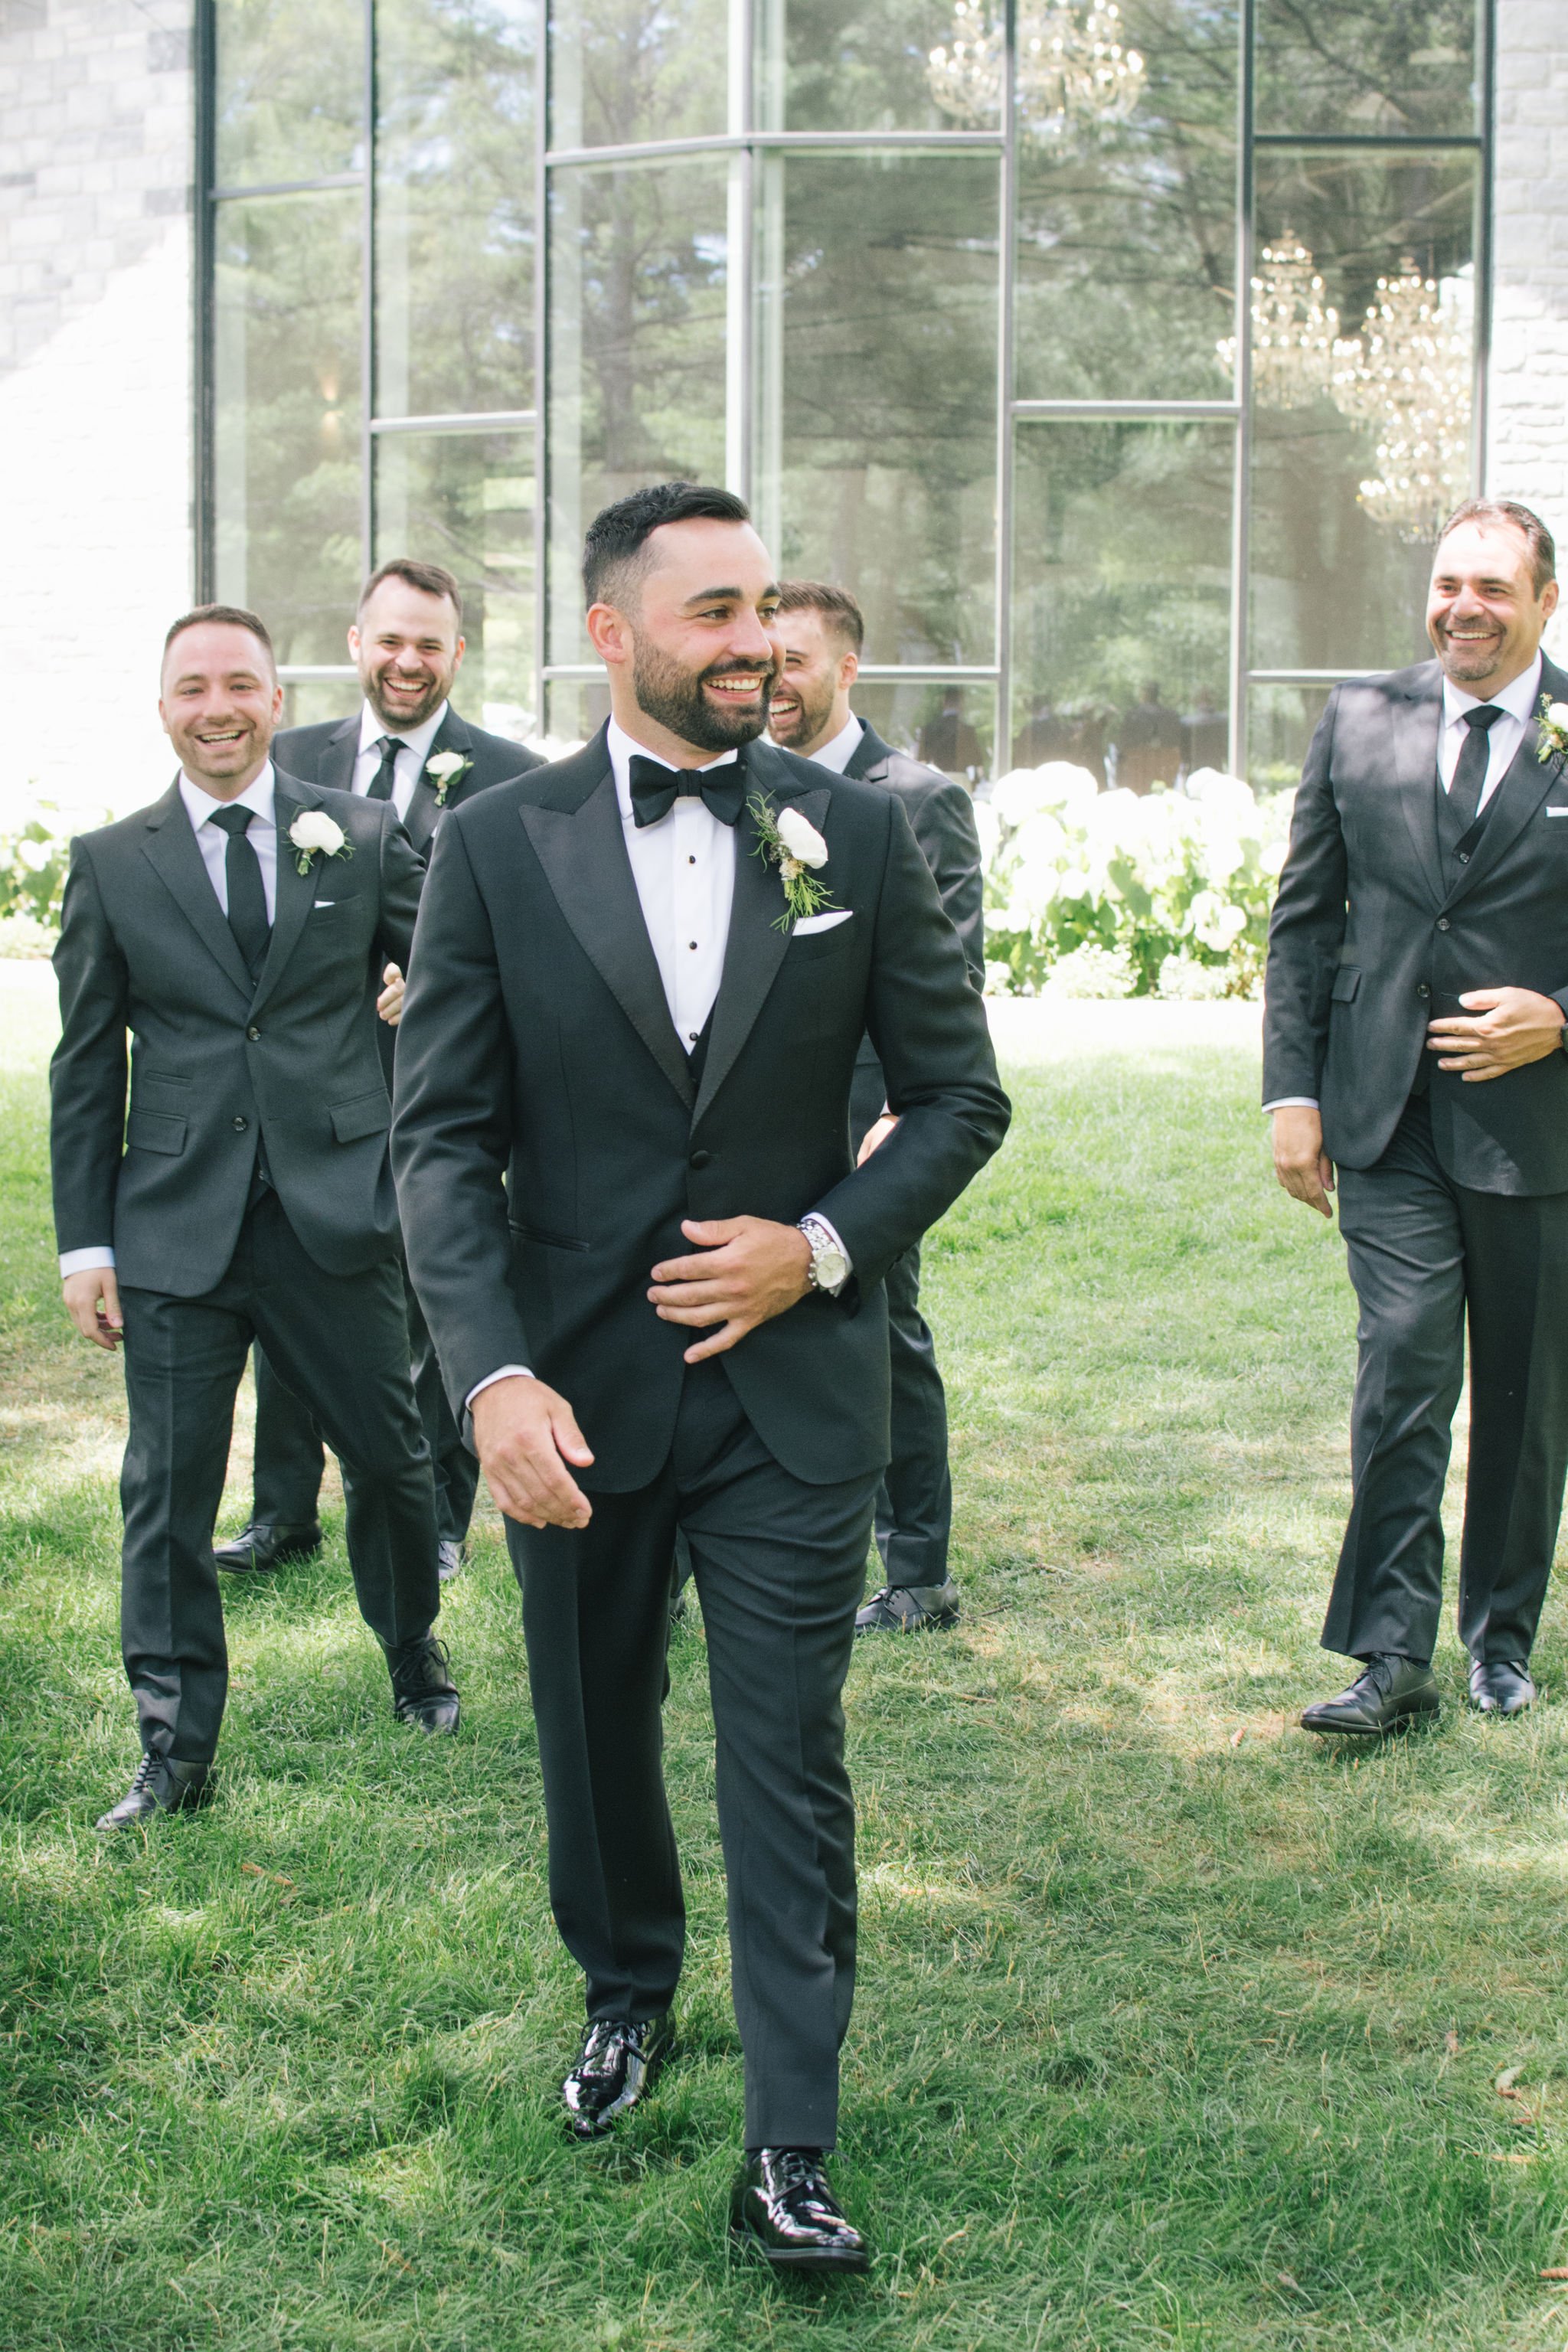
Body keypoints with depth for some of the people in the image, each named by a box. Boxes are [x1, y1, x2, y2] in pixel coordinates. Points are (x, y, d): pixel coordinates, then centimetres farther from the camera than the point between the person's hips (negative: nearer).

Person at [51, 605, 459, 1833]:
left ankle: (415, 1652, 37)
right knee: (168, 1492, 2)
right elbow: (85, 1071, 6)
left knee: (392, 1456, 9)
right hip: (176, 1225, 0)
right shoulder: (112, 863, 5)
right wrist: (84, 1243, 2)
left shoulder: (363, 837, 3)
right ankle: (176, 1754, 14)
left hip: (337, 1211, 0)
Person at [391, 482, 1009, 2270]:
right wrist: (493, 1374, -17)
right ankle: (627, 1993, 44)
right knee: (594, 1729, 18)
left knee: (789, 1764, 0)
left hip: (789, 1381, -1)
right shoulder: (495, 848, -4)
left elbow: (957, 1096, 4)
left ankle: (788, 2158, 9)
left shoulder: (857, 834, -2)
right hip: (576, 1385, 1)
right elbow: (443, 1139, -6)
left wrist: (824, 1245, -12)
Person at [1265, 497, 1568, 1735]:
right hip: (1387, 1119, 1)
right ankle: (1393, 1654, -4)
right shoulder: (1362, 720, 6)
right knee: (1403, 1367, -10)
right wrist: (1294, 1088, 2)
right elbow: (1304, 918, 9)